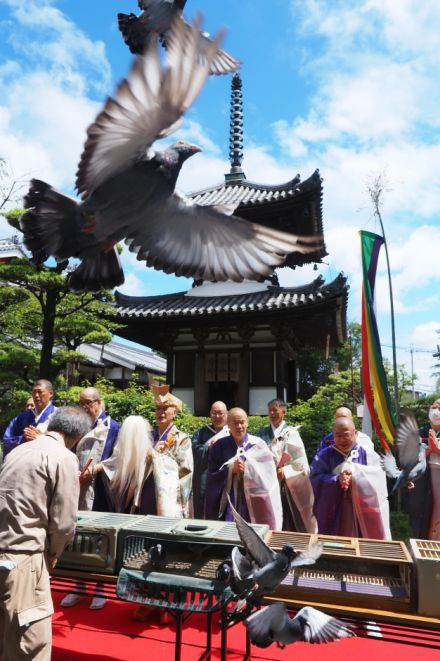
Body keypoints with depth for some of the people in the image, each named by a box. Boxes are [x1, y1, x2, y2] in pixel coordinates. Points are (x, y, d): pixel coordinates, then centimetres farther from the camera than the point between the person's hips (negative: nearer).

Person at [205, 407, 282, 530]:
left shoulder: (258, 445, -1)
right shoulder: (219, 446, 2)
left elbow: (267, 476, -2)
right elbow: (211, 477, 0)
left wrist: (248, 468, -16)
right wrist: (231, 469, -15)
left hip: (254, 503, 0)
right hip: (227, 504, 1)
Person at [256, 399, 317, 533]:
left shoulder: (292, 433, -3)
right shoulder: (263, 433, 6)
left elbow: (301, 462, -7)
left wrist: (285, 472, -16)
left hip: (291, 486, -2)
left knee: (294, 523, 4)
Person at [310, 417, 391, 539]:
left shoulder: (368, 455, 2)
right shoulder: (324, 456, 2)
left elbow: (376, 482, -8)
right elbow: (315, 478, -9)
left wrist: (355, 479, -22)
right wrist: (337, 480, -24)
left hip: (361, 515, 0)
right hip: (332, 514, 0)